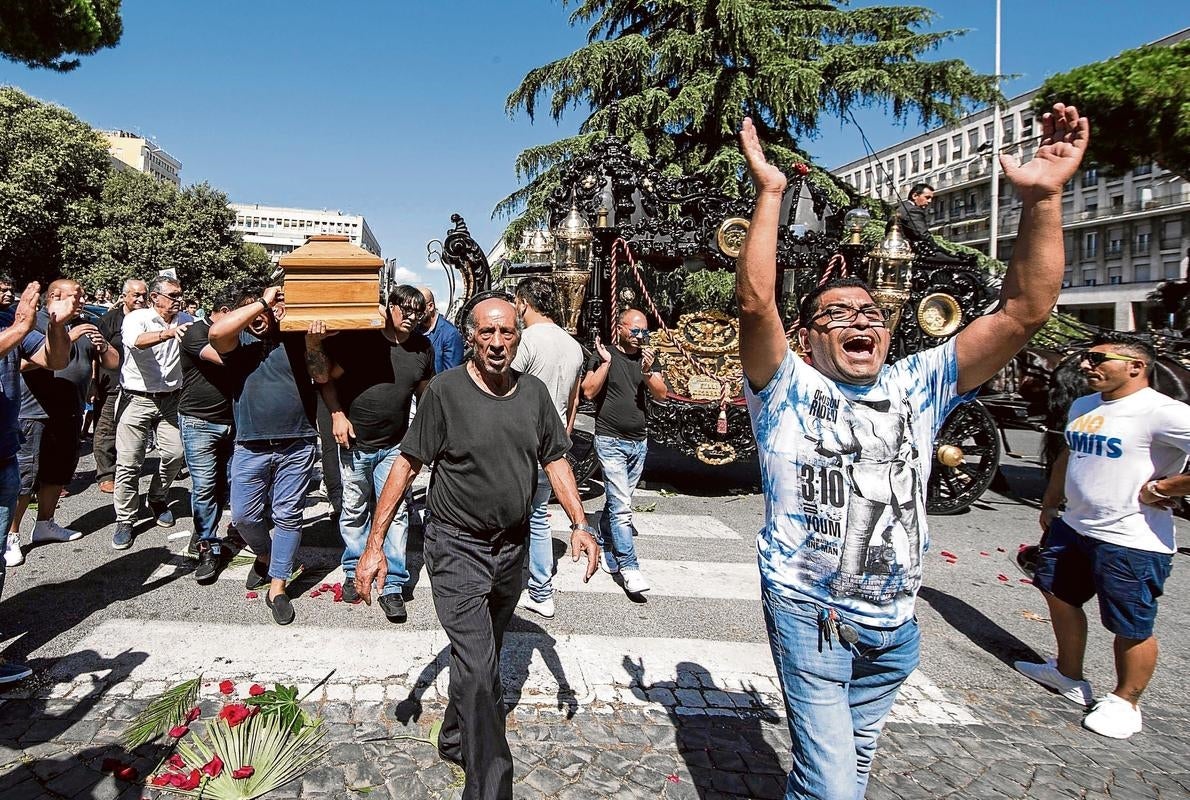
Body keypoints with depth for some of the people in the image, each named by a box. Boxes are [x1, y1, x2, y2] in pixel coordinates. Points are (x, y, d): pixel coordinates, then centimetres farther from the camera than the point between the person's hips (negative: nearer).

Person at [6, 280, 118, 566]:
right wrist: (66, 339, -26)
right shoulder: (34, 323, -7)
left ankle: (45, 524, 29)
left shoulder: (82, 327, 14)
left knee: (58, 473, 15)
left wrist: (102, 346, -9)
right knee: (25, 476, -4)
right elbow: (25, 362, -22)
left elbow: (112, 362, 14)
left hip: (69, 414, 7)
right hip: (36, 414, -7)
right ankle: (11, 536, 5)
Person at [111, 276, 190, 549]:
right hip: (137, 400, -4)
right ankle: (125, 521, 10)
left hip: (170, 400, 4)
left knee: (175, 454, -1)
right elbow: (136, 341, -30)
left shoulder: (183, 322, 7)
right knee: (129, 462, -2)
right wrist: (167, 333, -48)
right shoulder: (137, 318, -8)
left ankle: (158, 501, 26)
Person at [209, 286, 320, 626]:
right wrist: (262, 302, -15)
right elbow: (216, 331, -19)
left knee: (287, 516, 3)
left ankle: (277, 588, 13)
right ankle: (265, 556, 37)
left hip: (296, 445, -1)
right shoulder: (238, 341, 3)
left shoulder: (294, 340, 4)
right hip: (251, 447, 1)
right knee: (243, 515, 7)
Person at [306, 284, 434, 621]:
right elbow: (328, 377, -6)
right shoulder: (360, 338, -10)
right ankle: (354, 571, 32)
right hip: (354, 441, -1)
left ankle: (393, 586, 7)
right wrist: (337, 415, -18)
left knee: (396, 512, -1)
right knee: (354, 510, 13)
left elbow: (424, 391, 15)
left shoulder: (423, 348, 2)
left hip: (394, 445, 2)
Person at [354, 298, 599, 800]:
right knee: (478, 669, -8)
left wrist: (580, 523, -5)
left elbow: (555, 460, 7)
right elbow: (406, 465, -11)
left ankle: (455, 740, 45)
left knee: (484, 656, 21)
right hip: (457, 547, -5)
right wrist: (375, 544, -14)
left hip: (512, 546, 5)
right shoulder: (445, 390, -13)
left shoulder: (534, 392, 0)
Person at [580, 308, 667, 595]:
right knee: (621, 506, -10)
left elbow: (661, 395, -1)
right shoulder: (602, 355, -3)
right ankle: (628, 566, -9)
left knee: (617, 500, 14)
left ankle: (603, 548, 30)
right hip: (611, 441, -5)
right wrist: (606, 362, -18)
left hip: (639, 442, 5)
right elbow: (588, 392, -11)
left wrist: (648, 372, -18)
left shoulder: (648, 358, 9)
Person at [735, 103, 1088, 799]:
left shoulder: (918, 387, 1)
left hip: (893, 624, 5)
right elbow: (756, 303, -25)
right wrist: (770, 194, -28)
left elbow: (1024, 312, -8)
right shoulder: (788, 391, -8)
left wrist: (1042, 199, -19)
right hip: (809, 615, -4)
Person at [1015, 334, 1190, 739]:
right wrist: (1050, 504, 26)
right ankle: (1068, 675, 40)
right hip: (1073, 528, 9)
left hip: (1131, 542, -9)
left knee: (1131, 628, 6)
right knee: (1060, 597, 20)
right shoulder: (1082, 407, 11)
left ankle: (1125, 702, 27)